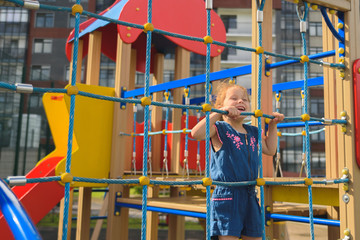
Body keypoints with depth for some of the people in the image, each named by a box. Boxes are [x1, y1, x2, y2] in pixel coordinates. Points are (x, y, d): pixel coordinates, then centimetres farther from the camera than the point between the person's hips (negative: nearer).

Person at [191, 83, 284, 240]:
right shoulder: (219, 129, -5)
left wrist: (272, 125, 22)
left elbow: (270, 150, 27)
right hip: (226, 196, -7)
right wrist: (219, 113, -24)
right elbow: (196, 133, -24)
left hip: (250, 196, 7)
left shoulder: (252, 132, 15)